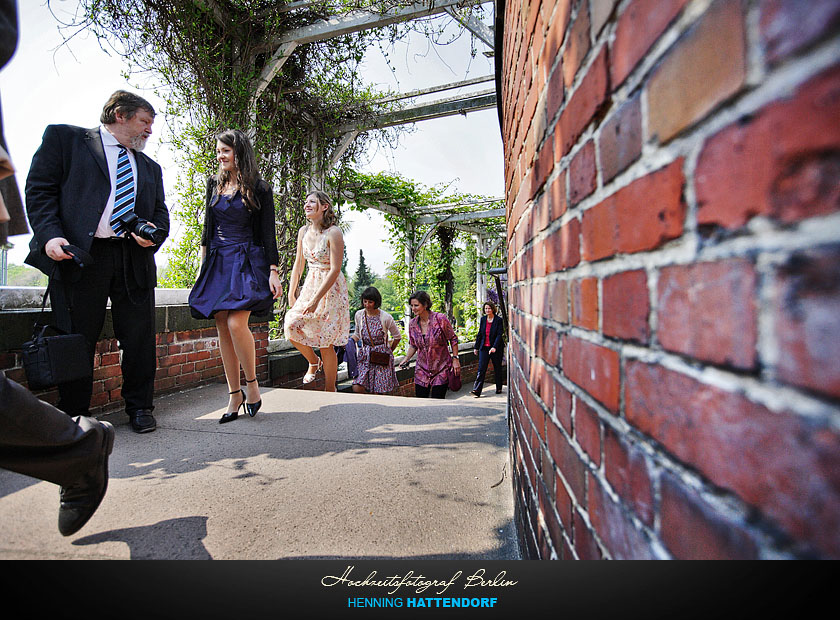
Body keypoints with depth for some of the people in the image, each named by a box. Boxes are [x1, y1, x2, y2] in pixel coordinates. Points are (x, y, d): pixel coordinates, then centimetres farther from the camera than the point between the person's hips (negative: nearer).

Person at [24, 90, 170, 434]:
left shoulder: (150, 167, 24)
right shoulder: (64, 137, 11)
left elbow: (160, 211, 21)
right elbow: (39, 190, 2)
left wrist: (154, 233, -2)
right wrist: (50, 235, -12)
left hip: (135, 259, 4)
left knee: (140, 340, 3)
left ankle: (139, 408, 17)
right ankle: (73, 415, 17)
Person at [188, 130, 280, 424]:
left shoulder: (259, 189, 1)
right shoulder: (214, 184, 15)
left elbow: (268, 234, -2)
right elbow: (207, 228, 19)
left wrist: (273, 272, -9)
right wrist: (203, 265, 15)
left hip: (247, 261, -5)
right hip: (218, 262, 5)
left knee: (236, 323, -20)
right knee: (223, 329, 2)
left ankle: (252, 385, 1)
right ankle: (235, 395, 11)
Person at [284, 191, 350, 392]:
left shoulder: (333, 233, -16)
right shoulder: (304, 231, 5)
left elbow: (335, 270, -18)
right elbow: (298, 264, 13)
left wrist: (316, 299, -20)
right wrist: (291, 292, 10)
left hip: (331, 289, -6)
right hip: (310, 285, 6)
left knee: (325, 342, -2)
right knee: (291, 326, -9)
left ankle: (330, 390, 15)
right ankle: (314, 362, 20)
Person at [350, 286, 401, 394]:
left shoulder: (386, 318, -10)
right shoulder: (359, 315, 2)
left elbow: (397, 337, 4)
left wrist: (388, 351, 7)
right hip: (364, 357, 3)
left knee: (378, 392, -2)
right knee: (357, 388, -11)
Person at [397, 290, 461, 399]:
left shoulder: (440, 319, -13)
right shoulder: (413, 324, 0)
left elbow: (453, 339, -3)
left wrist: (455, 359, -7)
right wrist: (406, 359, 1)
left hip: (441, 369, -4)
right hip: (422, 370, 4)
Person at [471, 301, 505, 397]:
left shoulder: (498, 320, -7)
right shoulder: (483, 319, 6)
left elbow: (499, 335, -14)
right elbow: (479, 334, 12)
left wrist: (494, 347, -25)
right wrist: (476, 347, 12)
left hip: (496, 348, -3)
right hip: (484, 347, 3)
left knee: (497, 369, 11)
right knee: (481, 369, -6)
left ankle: (499, 388, 28)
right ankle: (476, 390, -11)